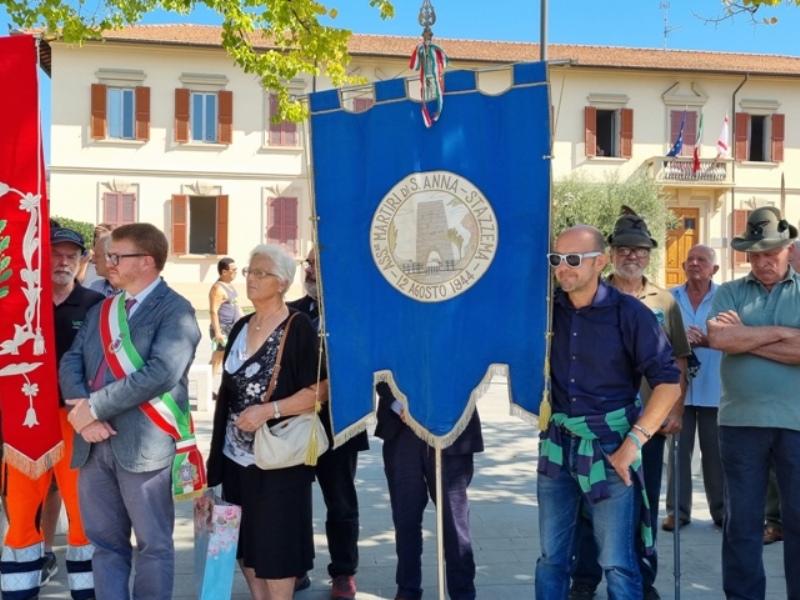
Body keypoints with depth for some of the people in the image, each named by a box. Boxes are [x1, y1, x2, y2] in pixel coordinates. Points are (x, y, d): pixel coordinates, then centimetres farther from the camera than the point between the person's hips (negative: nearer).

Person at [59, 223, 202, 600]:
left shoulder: (175, 310, -8)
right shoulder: (102, 309, 15)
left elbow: (160, 374, -21)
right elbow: (71, 362, 6)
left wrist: (95, 405, -18)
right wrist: (83, 414, -13)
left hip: (143, 444, -6)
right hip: (94, 444, 7)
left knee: (153, 544, 6)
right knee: (105, 541, 15)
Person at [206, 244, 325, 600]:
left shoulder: (298, 328, -10)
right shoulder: (240, 327, 10)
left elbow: (320, 390, -15)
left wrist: (269, 410, -23)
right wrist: (218, 444, 14)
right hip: (237, 454, 7)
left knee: (276, 544, 0)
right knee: (244, 542, 12)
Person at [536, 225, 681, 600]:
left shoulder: (629, 312, -8)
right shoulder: (545, 308, 2)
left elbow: (668, 382, -9)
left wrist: (634, 441, -14)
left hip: (609, 446, -4)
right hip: (557, 445, 4)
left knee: (617, 563, 1)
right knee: (551, 558, 11)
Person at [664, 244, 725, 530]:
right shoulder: (670, 297, 6)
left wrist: (708, 341, -23)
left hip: (713, 387, -1)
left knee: (715, 451, 7)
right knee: (678, 449, 4)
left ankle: (721, 509, 18)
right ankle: (677, 510, 11)